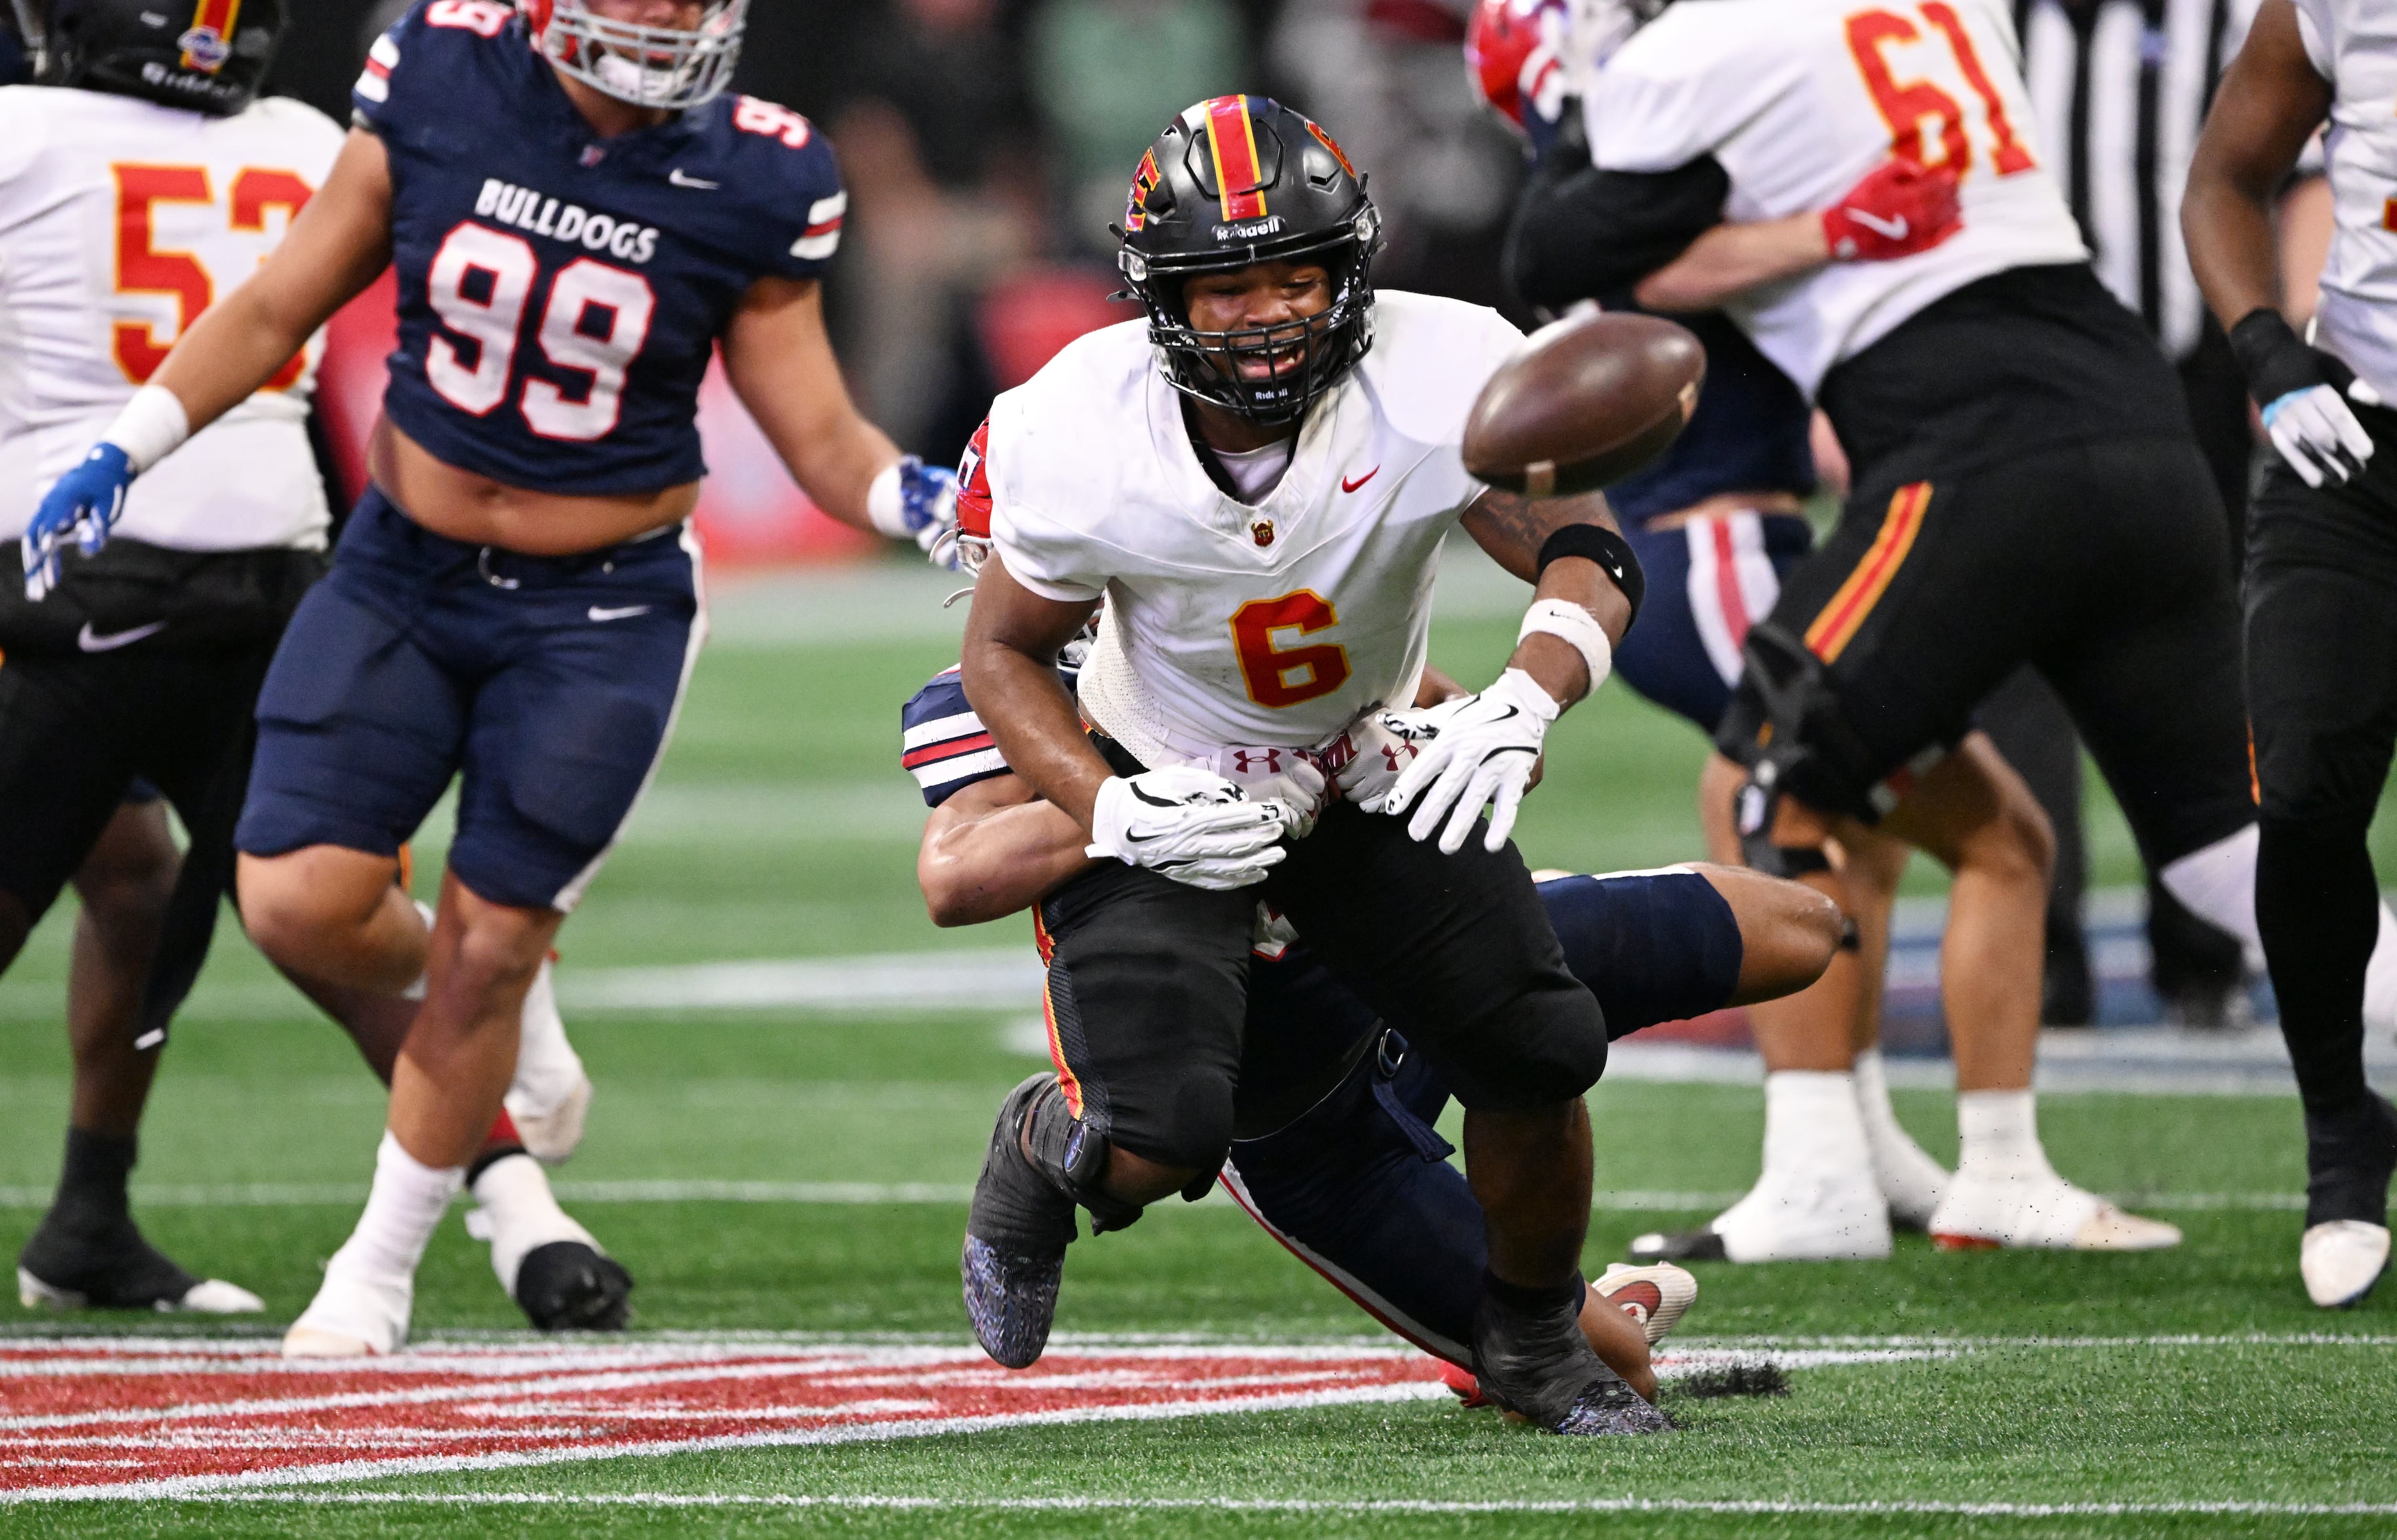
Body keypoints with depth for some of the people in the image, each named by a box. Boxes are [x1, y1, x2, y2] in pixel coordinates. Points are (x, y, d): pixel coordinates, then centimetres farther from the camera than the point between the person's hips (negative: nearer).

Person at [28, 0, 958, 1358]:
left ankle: (383, 1267, 19)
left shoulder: (750, 182, -11)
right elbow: (282, 306, 3)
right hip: (404, 577, 2)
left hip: (603, 609, -2)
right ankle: (463, 1001, 26)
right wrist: (126, 451, -3)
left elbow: (822, 440, -4)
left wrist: (925, 501, -24)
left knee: (490, 945, -2)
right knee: (300, 901, -9)